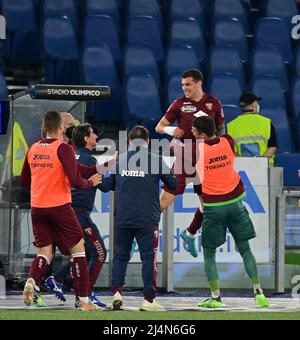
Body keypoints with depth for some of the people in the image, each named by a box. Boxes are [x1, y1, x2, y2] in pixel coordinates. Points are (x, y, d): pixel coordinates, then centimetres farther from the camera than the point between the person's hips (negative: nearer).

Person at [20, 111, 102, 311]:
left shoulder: (33, 149, 6)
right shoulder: (63, 149, -10)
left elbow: (24, 181, 17)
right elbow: (75, 181, -17)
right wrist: (91, 182, 2)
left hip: (37, 208, 5)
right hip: (59, 207, -5)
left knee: (44, 254, 12)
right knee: (78, 250, 7)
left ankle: (32, 282, -19)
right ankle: (83, 301, 4)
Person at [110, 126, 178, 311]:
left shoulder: (119, 160, 6)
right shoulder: (155, 160, -3)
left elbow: (111, 185, 19)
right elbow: (173, 184, 4)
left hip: (122, 218, 3)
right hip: (147, 219, -2)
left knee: (120, 256, 13)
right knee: (149, 257, 2)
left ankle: (117, 291, -1)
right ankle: (149, 299, -1)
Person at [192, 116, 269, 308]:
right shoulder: (228, 142, -3)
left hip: (212, 207, -3)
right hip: (235, 202, 3)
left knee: (209, 254, 8)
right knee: (245, 250, 11)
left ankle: (215, 297, 2)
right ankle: (258, 291, 4)